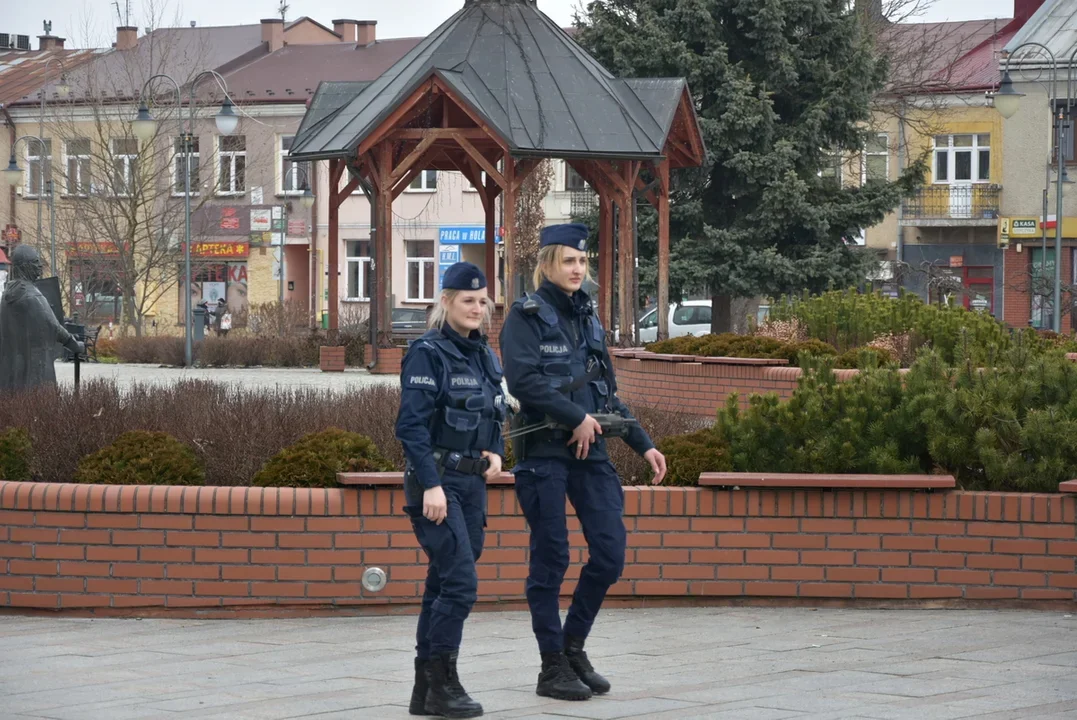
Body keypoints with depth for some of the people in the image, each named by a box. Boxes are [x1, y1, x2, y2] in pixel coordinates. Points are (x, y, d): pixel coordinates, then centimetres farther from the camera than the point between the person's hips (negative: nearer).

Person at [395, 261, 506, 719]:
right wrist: (431, 485, -21)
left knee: (443, 586, 9)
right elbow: (412, 424, -15)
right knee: (461, 582, -14)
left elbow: (494, 415, 23)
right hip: (436, 482, -8)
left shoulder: (483, 356, 14)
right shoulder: (428, 353, -10)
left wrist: (495, 451, 3)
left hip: (473, 482, 8)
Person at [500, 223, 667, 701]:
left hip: (590, 449, 6)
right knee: (551, 558, -1)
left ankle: (574, 646, 16)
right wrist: (577, 416, -16)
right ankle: (553, 668, 7)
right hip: (544, 451, -6)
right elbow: (523, 380, -18)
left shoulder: (587, 317, 17)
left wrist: (643, 444, 16)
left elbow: (608, 392, 21)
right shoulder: (527, 316, -4)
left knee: (610, 550, 0)